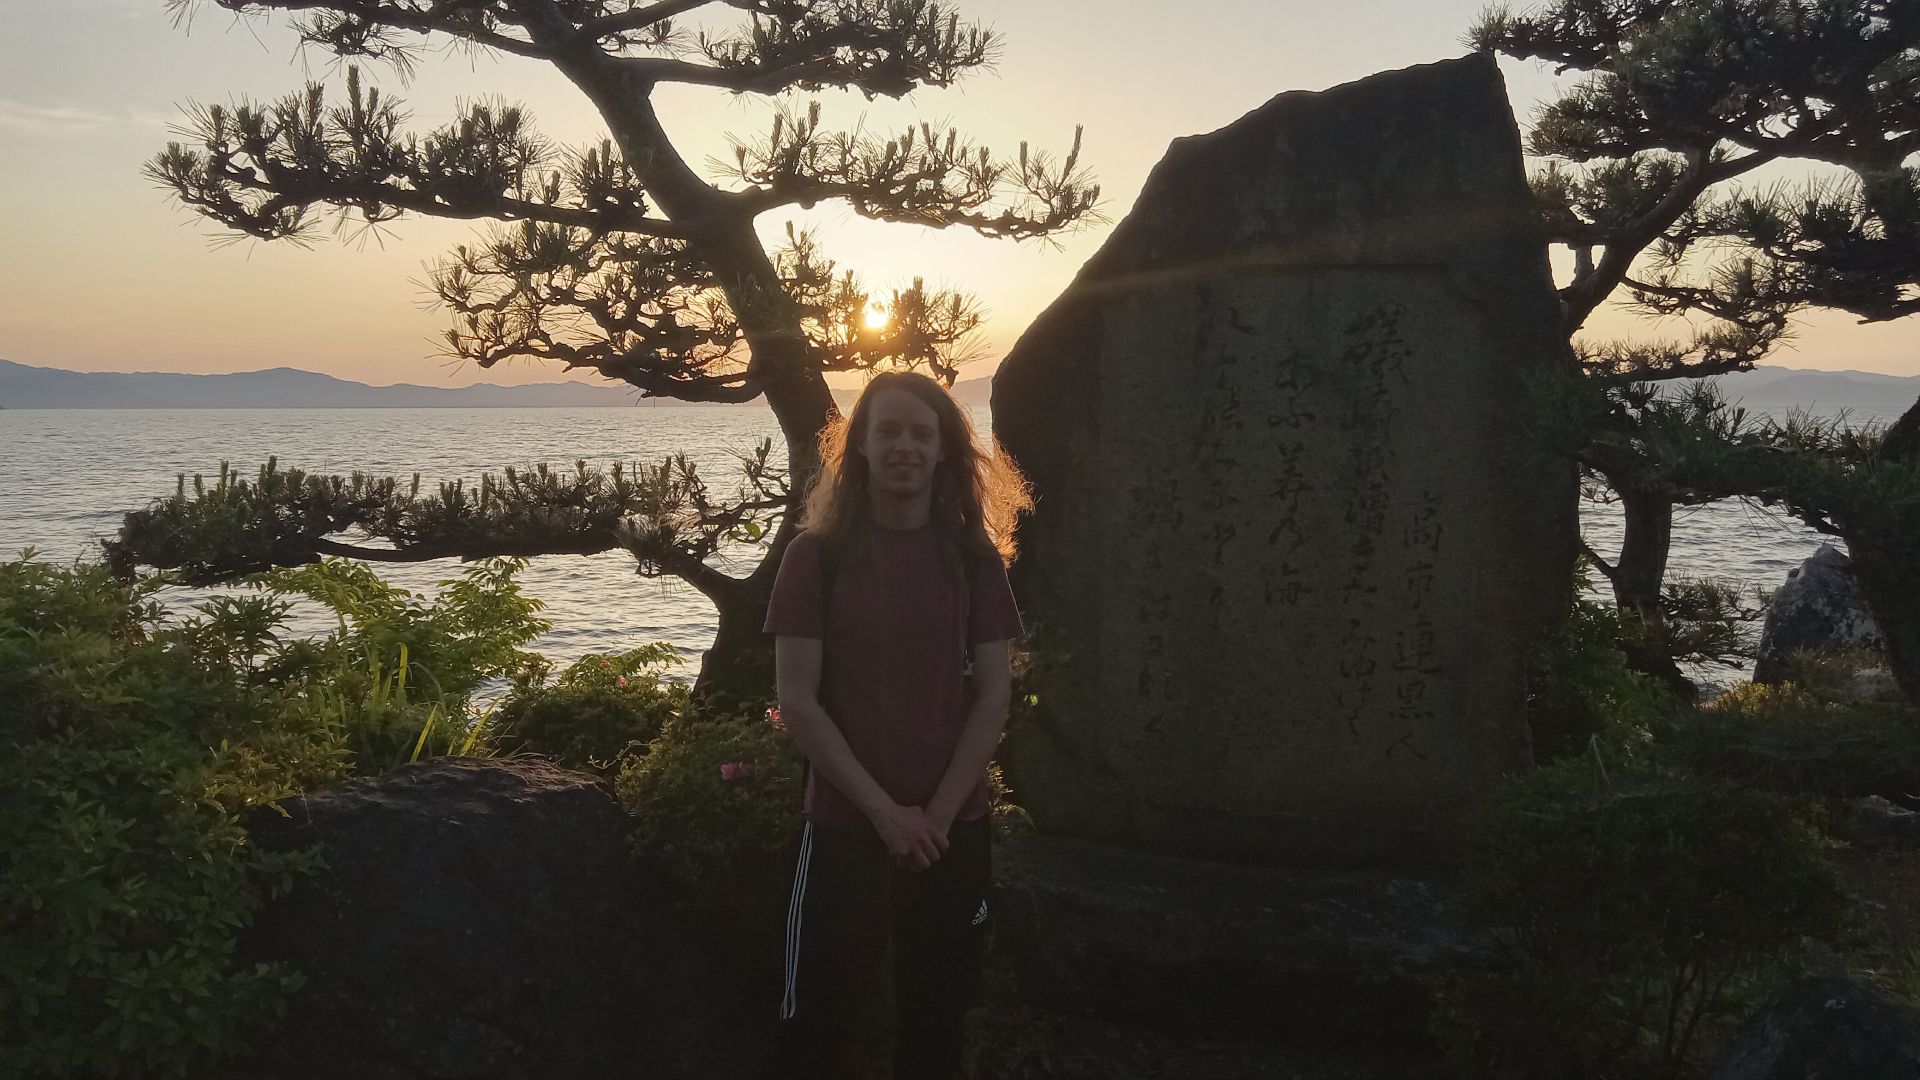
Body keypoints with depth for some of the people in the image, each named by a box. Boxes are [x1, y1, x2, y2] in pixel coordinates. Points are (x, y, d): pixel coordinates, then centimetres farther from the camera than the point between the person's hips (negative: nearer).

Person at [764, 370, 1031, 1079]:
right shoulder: (816, 555, -6)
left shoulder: (974, 558, 2)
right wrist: (883, 809, -12)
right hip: (845, 824, -2)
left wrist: (939, 812, -8)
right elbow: (797, 700, -9)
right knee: (819, 1019, 3)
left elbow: (993, 694, 0)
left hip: (955, 827, 2)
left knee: (937, 1015, 12)